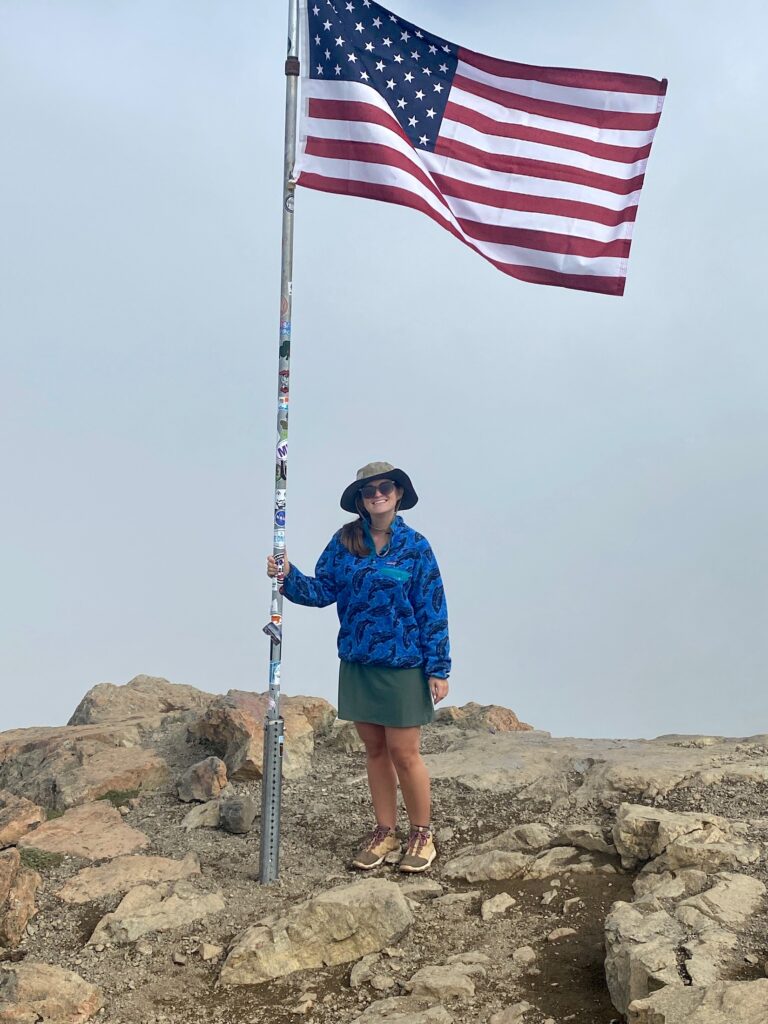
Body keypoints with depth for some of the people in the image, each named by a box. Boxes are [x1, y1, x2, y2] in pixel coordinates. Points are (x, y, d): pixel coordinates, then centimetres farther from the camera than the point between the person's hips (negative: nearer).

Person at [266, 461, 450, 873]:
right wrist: (289, 577, -17)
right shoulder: (344, 541, 2)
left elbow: (432, 610, -6)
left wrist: (438, 668, -8)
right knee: (374, 749, 14)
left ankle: (422, 834, 23)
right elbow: (323, 590, 2)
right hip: (357, 664, 4)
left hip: (403, 666, -4)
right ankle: (385, 832, 29)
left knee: (403, 753, 3)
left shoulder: (415, 546, -7)